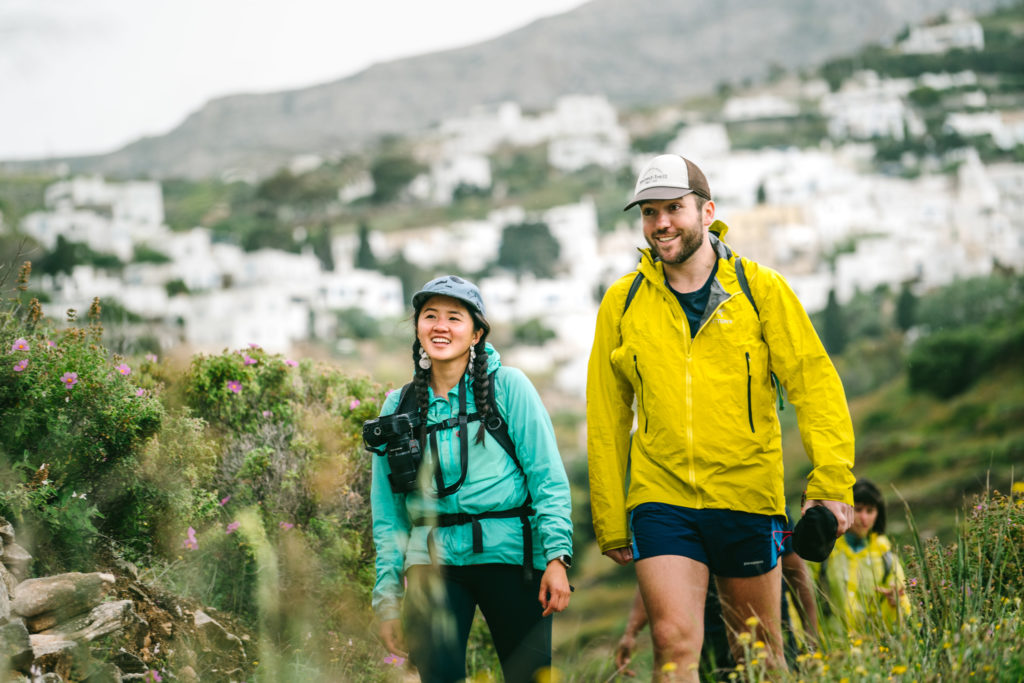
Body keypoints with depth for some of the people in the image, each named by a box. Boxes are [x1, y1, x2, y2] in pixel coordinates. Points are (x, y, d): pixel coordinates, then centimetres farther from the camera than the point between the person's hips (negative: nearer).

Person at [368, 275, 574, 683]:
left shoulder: (507, 387, 1)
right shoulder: (399, 406, 10)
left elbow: (548, 476, -3)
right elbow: (388, 512, 13)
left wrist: (557, 557, -13)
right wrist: (388, 595, 8)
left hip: (510, 554, -2)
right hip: (433, 560, 2)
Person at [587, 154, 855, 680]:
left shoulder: (761, 289, 0)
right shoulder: (622, 301, 4)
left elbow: (814, 384, -2)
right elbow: (606, 417, 9)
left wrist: (831, 483, -13)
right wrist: (609, 521, 9)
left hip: (748, 498, 0)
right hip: (660, 499, 0)